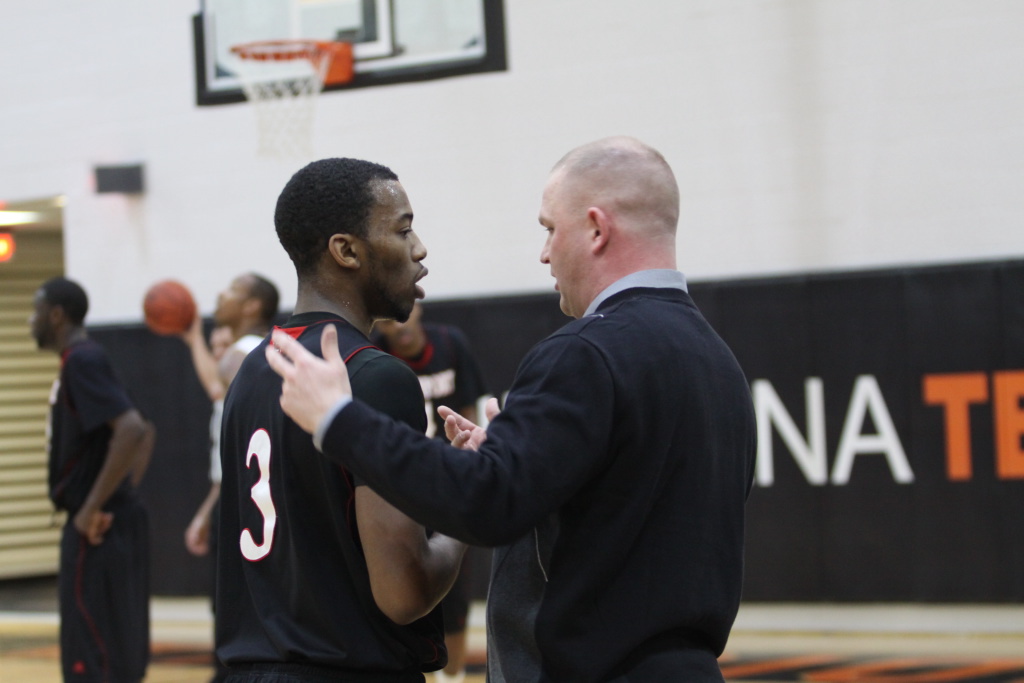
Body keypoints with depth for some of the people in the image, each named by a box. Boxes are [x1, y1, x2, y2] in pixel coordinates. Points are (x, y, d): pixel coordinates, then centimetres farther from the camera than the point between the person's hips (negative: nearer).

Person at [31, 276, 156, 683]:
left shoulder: (82, 361, -14)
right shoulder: (80, 362, 16)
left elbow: (132, 431, -27)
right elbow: (145, 432, 25)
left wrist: (94, 508, -23)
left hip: (96, 529, -10)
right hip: (115, 522, 10)